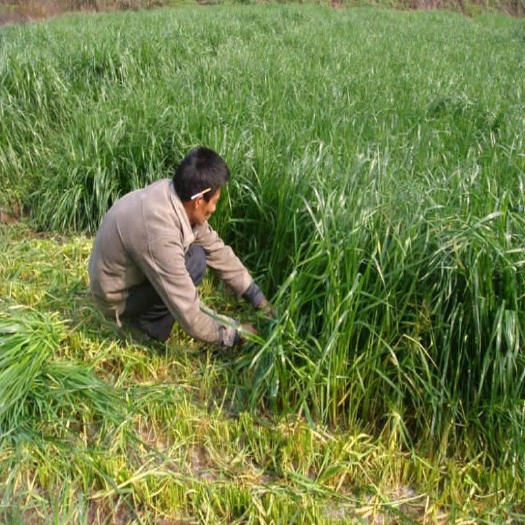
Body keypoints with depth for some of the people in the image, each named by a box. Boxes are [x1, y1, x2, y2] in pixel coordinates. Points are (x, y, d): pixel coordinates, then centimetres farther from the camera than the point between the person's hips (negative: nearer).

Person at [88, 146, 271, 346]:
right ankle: (147, 322, -4)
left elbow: (217, 250, -3)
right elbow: (189, 316, -33)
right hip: (117, 296, -8)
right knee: (194, 261, -23)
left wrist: (257, 298, -1)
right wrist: (234, 333, -18)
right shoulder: (159, 233, -37)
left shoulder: (175, 193, -13)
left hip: (132, 272, 8)